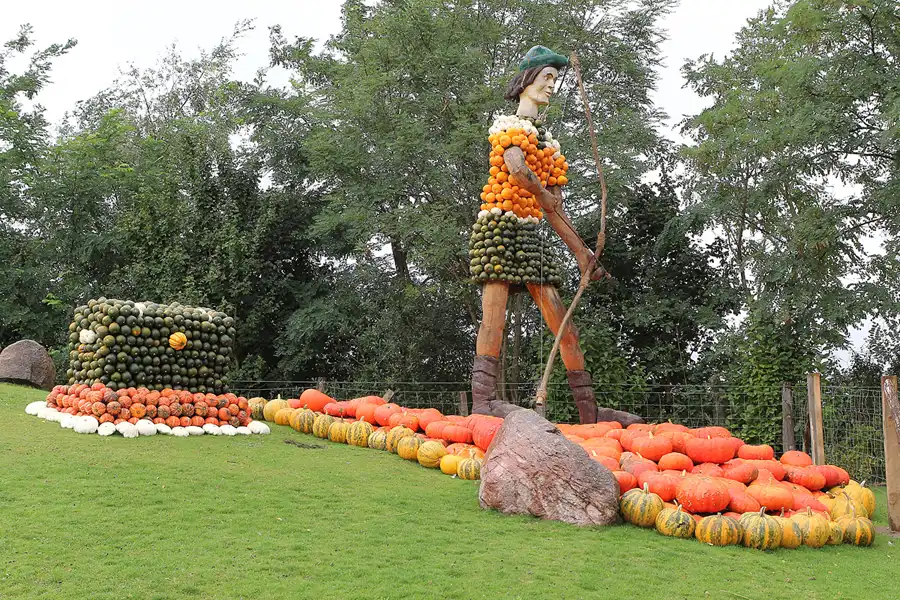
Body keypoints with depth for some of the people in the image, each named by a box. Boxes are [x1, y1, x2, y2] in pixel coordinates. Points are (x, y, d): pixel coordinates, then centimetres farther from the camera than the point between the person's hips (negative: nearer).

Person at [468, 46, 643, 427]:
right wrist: (543, 194, -7)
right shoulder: (506, 123, 3)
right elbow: (516, 167, -21)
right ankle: (482, 399, -15)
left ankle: (589, 410, 4)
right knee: (494, 316, -14)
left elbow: (555, 210, 19)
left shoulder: (548, 140, 22)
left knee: (561, 320, 1)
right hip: (499, 224, -6)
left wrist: (580, 252, 15)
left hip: (530, 234, 7)